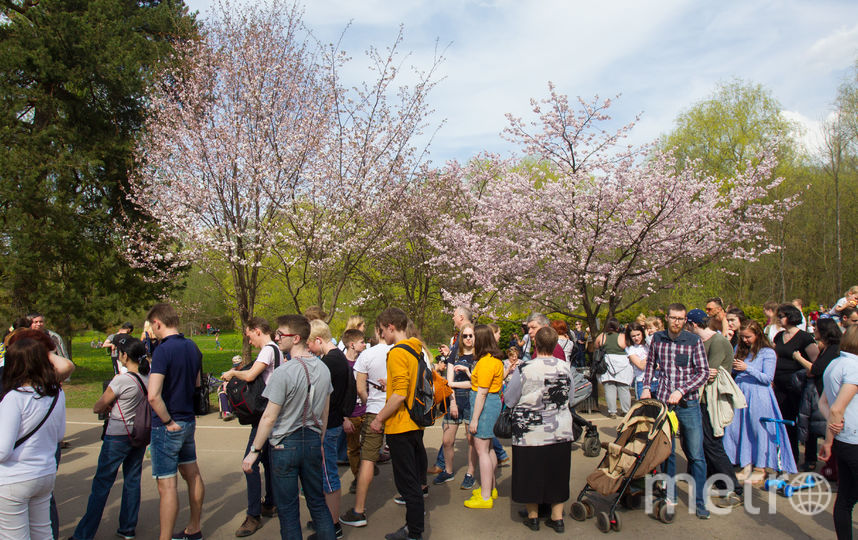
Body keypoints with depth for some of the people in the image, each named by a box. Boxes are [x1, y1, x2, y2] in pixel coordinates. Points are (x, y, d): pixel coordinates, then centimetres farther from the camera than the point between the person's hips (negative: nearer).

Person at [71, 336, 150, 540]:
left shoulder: (121, 380, -21)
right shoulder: (149, 377, -5)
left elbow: (97, 407, -11)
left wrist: (108, 406, 9)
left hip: (118, 437, -6)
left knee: (101, 484, 5)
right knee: (132, 480, 15)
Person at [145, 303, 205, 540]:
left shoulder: (163, 350, -20)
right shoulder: (193, 347, 5)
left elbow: (153, 396, -28)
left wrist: (168, 421, -17)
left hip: (167, 426, -8)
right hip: (189, 421, 9)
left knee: (167, 486, -2)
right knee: (192, 475, 18)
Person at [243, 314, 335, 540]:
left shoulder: (284, 372, -19)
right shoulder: (323, 369, 2)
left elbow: (269, 417, -16)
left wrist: (254, 451, -6)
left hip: (286, 443, -6)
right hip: (313, 441, 6)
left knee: (287, 509, 8)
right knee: (317, 503, 17)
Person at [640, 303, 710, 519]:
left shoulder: (694, 341, -5)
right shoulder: (657, 339, 5)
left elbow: (703, 372, -7)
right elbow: (650, 363, 19)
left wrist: (681, 391, -16)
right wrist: (646, 386, 7)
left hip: (688, 404, -2)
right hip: (663, 401, 2)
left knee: (696, 454, 2)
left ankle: (700, 501, 15)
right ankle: (670, 496, 23)